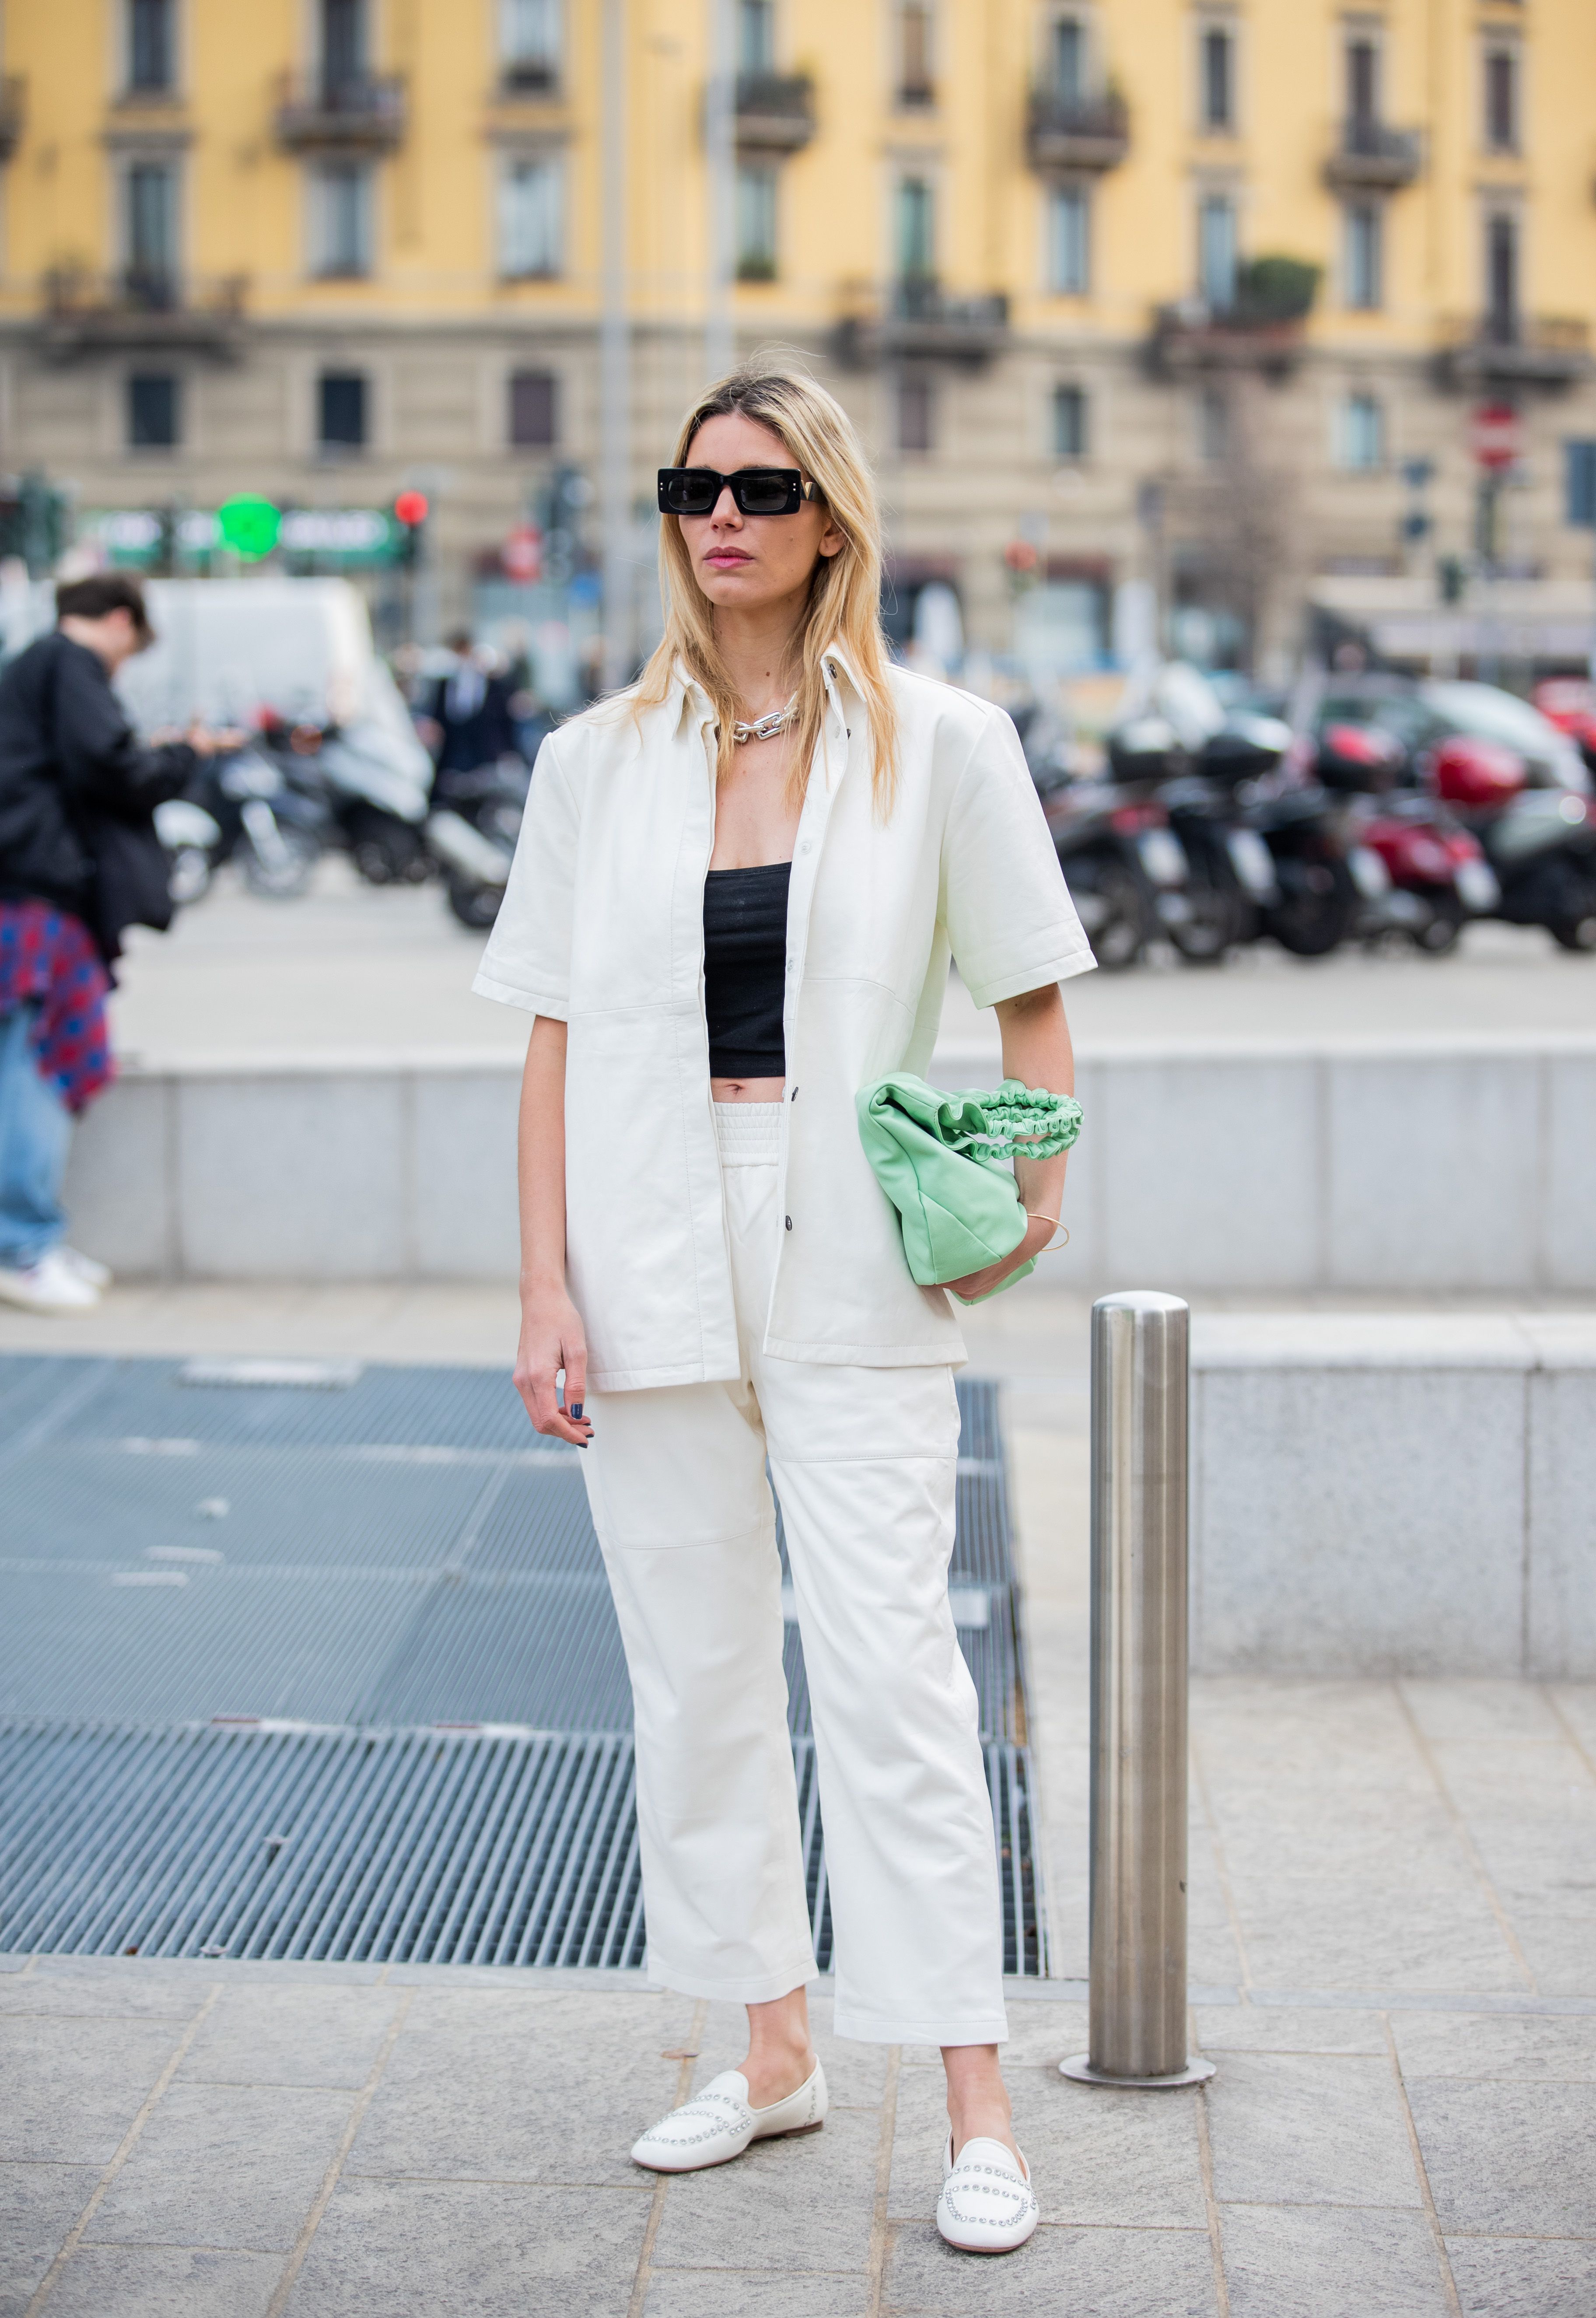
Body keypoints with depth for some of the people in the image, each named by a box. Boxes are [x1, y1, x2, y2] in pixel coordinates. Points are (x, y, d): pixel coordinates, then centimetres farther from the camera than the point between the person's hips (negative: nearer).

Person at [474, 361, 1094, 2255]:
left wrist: (1036, 1182, -7)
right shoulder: (599, 761, 6)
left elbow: (1030, 996, 8)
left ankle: (975, 2103, 0)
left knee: (890, 1672, -6)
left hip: (853, 1267, -3)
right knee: (695, 1670, 10)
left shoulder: (939, 747, 1)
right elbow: (554, 1036, 5)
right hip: (652, 1264, 3)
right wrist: (544, 1287, -2)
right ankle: (772, 2051, 24)